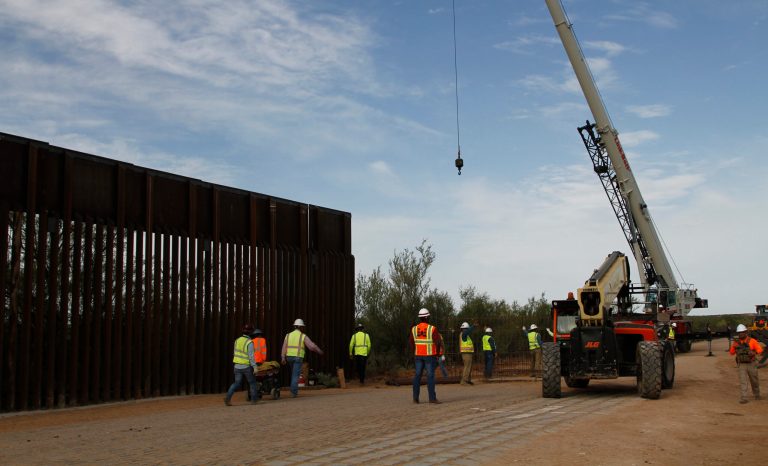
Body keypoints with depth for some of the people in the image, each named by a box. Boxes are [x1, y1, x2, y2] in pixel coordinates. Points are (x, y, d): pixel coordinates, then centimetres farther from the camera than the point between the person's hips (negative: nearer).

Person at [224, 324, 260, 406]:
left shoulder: (237, 340, 4)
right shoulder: (249, 342, -16)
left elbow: (236, 353, 12)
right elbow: (251, 356, -21)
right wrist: (255, 367, -20)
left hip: (237, 366, 5)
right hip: (247, 366, -5)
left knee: (237, 383, 9)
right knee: (252, 382, 13)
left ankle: (228, 397, -9)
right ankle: (254, 399, 20)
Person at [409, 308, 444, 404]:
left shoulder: (414, 329, 0)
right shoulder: (432, 329, -13)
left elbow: (411, 342, 9)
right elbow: (438, 342, -13)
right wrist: (437, 353, 3)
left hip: (418, 355, 4)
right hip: (430, 355, -4)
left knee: (417, 375, 8)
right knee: (430, 376, -4)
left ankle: (415, 397, 7)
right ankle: (432, 398, -6)